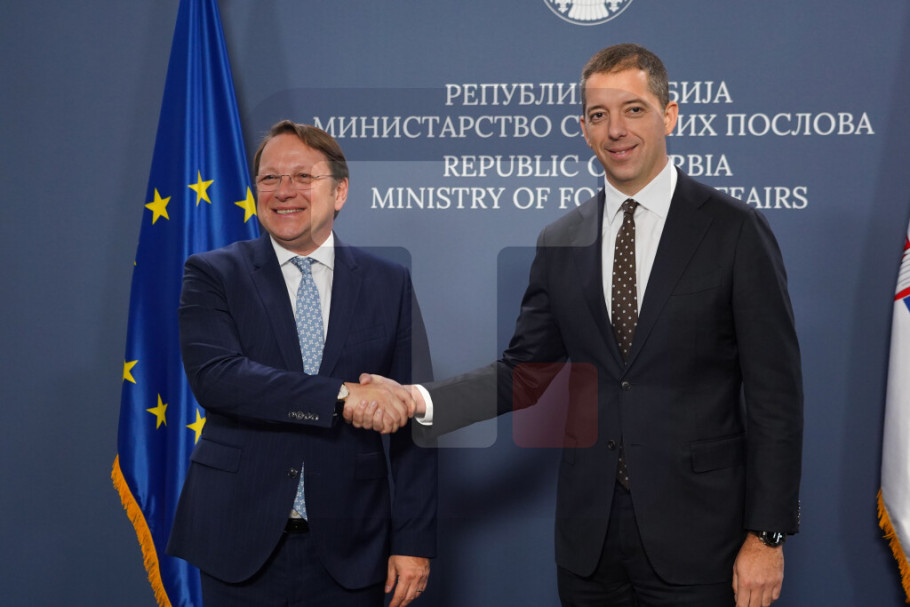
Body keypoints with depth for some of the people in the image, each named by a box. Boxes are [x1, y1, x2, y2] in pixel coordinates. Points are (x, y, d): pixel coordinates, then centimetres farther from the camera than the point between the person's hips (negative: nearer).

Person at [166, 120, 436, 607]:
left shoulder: (389, 284, 5)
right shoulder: (212, 275, 1)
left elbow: (412, 419, 3)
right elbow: (213, 376, -17)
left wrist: (414, 540, -3)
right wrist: (342, 396, -25)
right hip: (240, 544, -1)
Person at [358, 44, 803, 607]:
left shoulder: (736, 230, -5)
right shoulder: (560, 241, 7)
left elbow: (775, 391, -6)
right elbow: (525, 372, 9)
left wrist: (767, 535, -9)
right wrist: (417, 400, -8)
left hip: (696, 534, -3)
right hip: (589, 533, 4)